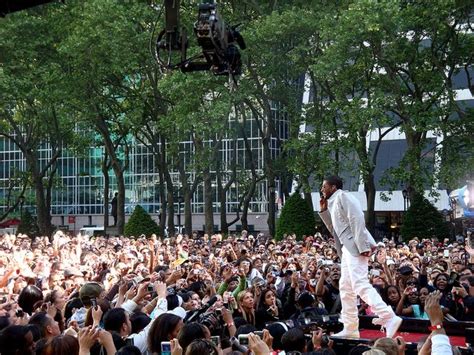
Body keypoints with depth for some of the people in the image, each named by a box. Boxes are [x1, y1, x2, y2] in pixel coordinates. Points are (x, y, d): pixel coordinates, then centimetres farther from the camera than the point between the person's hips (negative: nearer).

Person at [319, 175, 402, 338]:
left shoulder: (343, 196, -6)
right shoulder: (333, 202, 22)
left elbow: (357, 219, -18)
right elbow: (334, 230, 26)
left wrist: (362, 246, -24)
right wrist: (324, 210, 16)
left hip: (355, 246, -11)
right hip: (347, 248, 11)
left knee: (360, 285, -19)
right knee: (345, 287, 11)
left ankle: (389, 318, -23)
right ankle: (350, 329, 15)